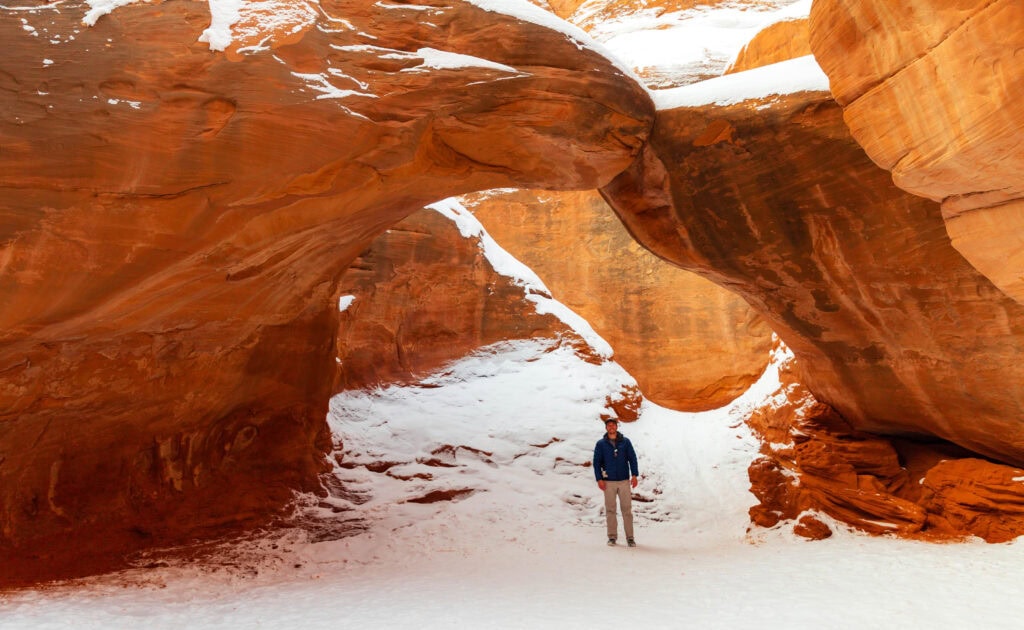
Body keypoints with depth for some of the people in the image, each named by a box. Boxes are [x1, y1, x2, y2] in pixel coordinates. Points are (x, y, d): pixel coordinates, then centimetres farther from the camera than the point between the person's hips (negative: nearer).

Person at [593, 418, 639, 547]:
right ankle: (612, 536, 13)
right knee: (610, 510, 4)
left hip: (624, 481, 0)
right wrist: (599, 479, -4)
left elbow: (632, 458, 5)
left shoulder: (625, 442, 6)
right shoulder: (600, 444, 4)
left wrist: (634, 475, -5)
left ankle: (630, 537, 7)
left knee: (627, 509, 0)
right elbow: (597, 462, 4)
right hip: (608, 482, 0)